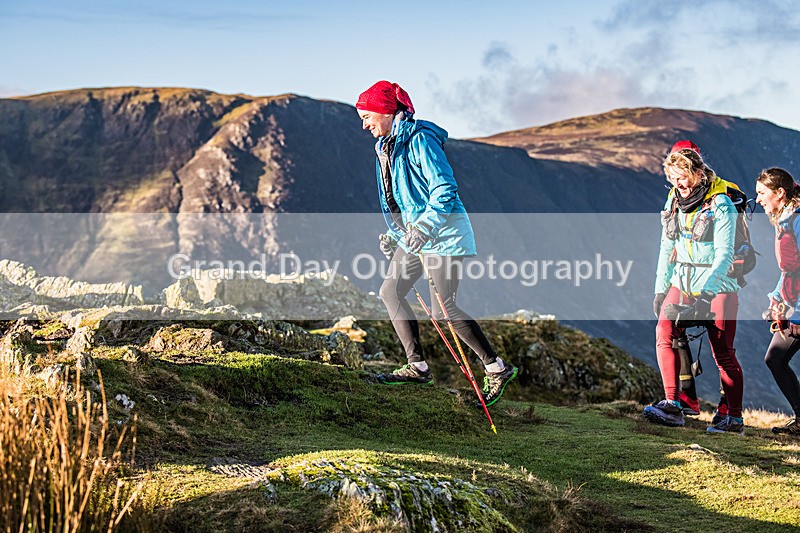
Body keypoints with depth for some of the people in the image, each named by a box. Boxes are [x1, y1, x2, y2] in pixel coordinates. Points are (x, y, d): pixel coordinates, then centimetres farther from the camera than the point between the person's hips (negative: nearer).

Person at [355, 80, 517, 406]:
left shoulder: (420, 140, -16)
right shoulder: (384, 146, 13)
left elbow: (445, 190, -22)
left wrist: (425, 227, -30)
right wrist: (394, 234, 20)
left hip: (443, 234, -10)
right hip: (414, 235, 10)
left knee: (443, 309, -12)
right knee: (390, 292, 7)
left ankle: (497, 368, 0)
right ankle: (418, 367, 12)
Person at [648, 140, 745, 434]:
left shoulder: (720, 204, -13)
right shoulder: (674, 200, 6)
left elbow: (724, 255, -18)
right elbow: (667, 248, 13)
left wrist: (704, 291, -29)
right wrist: (660, 288, 9)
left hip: (718, 285, -5)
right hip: (682, 282, 5)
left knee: (723, 352, -4)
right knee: (664, 332, -17)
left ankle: (735, 418, 9)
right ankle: (672, 406, -20)